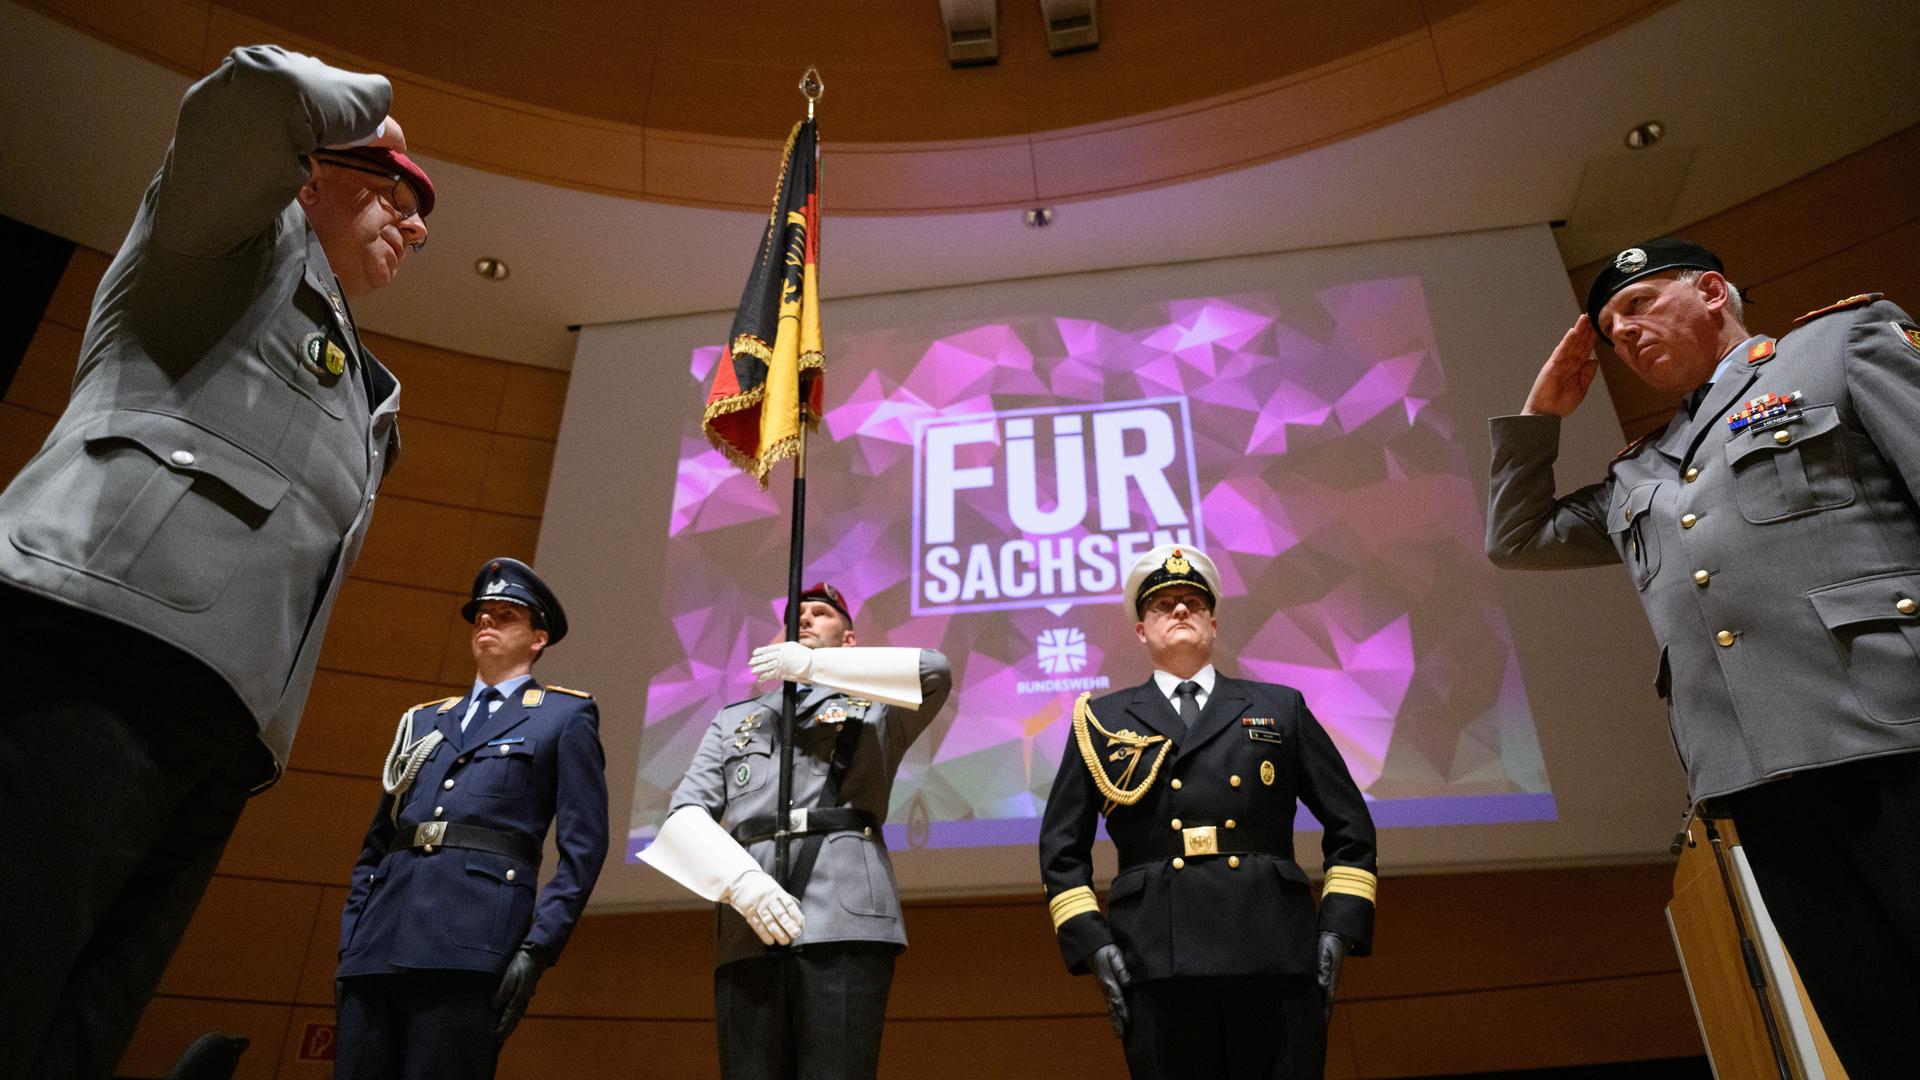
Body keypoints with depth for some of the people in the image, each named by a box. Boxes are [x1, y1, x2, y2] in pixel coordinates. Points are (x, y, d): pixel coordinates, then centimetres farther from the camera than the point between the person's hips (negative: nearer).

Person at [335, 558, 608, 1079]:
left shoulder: (565, 716, 10)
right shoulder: (423, 719, 25)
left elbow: (583, 844, 0)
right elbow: (376, 842, 23)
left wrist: (537, 947, -10)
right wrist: (349, 943, 11)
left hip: (472, 940, -5)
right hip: (378, 941, 5)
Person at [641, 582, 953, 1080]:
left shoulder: (875, 707, 20)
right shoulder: (734, 719, 27)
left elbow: (934, 672, -4)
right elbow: (686, 814, 12)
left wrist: (812, 664, -2)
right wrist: (741, 882, -8)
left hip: (844, 914, -2)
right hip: (749, 927, 3)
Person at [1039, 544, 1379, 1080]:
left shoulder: (1281, 708, 15)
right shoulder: (1102, 720, 12)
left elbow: (1351, 826, 14)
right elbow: (1062, 848, 11)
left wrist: (1338, 933, 4)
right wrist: (1092, 945, 0)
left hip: (1275, 958, 1)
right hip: (1158, 964, 0)